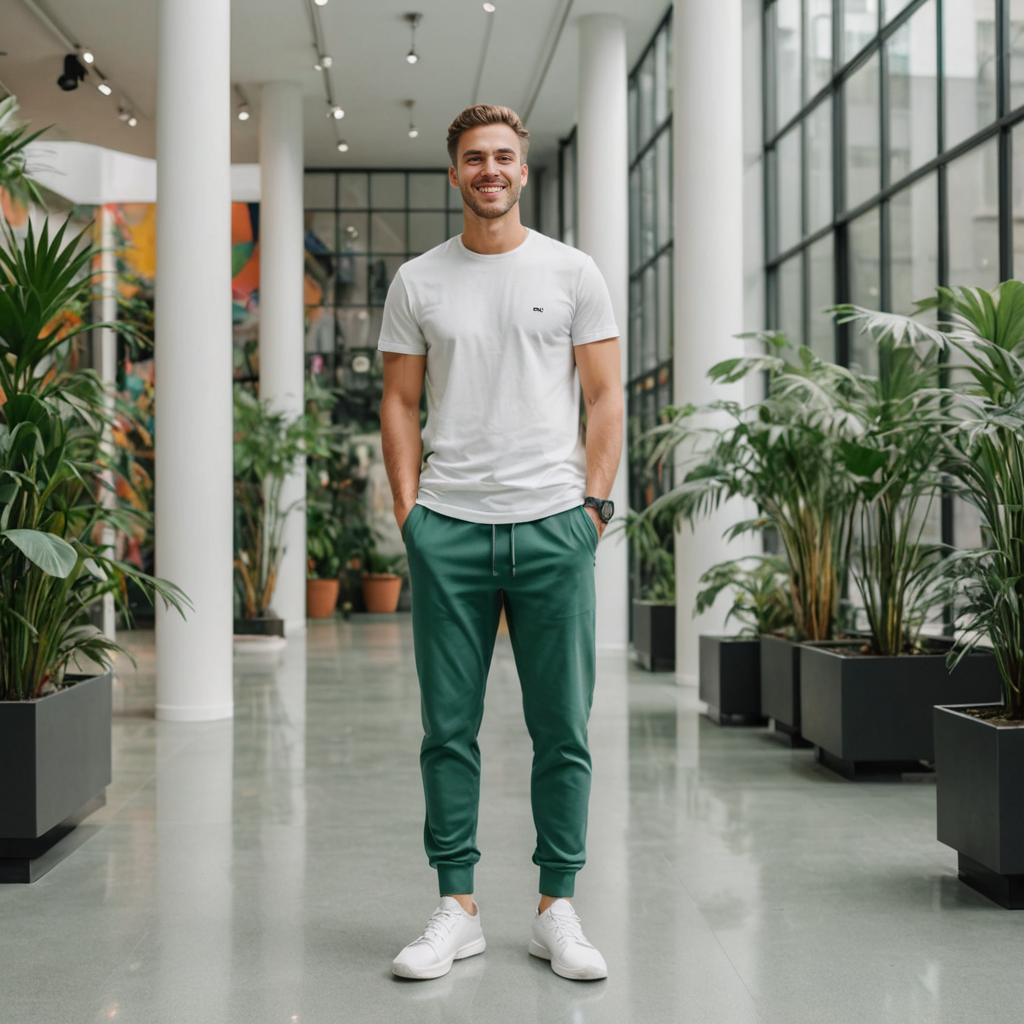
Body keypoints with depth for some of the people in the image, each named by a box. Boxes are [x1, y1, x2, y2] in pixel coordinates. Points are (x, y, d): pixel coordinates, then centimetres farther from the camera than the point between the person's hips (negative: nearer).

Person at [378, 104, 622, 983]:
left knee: (562, 728, 3)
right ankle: (459, 909, 16)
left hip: (553, 523, -1)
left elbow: (605, 396, 5)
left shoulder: (572, 274, 6)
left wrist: (595, 500, -5)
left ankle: (557, 909, 15)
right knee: (449, 728, 5)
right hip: (448, 529, 1)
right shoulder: (418, 282, 10)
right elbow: (401, 402, 10)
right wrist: (408, 507, 0)